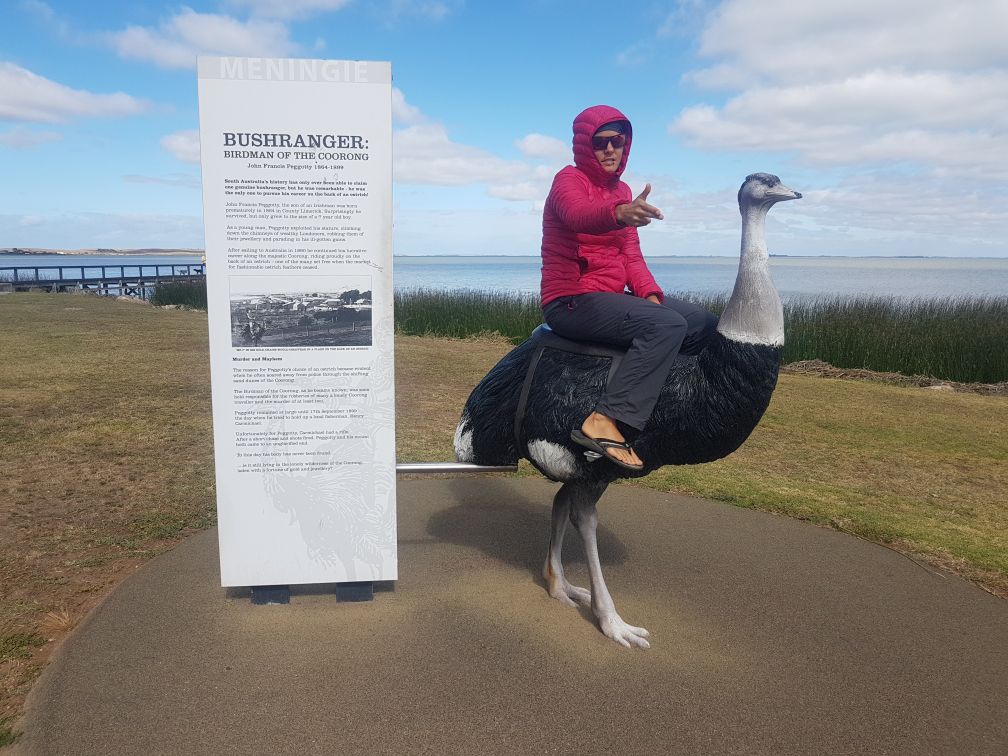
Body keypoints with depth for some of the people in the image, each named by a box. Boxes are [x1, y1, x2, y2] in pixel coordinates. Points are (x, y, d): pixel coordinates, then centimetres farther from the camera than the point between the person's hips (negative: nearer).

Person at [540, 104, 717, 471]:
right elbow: (577, 213, -32)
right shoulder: (569, 179, -7)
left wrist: (651, 294, -7)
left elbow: (631, 255, 11)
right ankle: (605, 422, -37)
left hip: (611, 297, 9)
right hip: (571, 300, -9)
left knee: (705, 323, 5)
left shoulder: (621, 191, 17)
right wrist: (619, 213, -54)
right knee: (667, 325, -30)